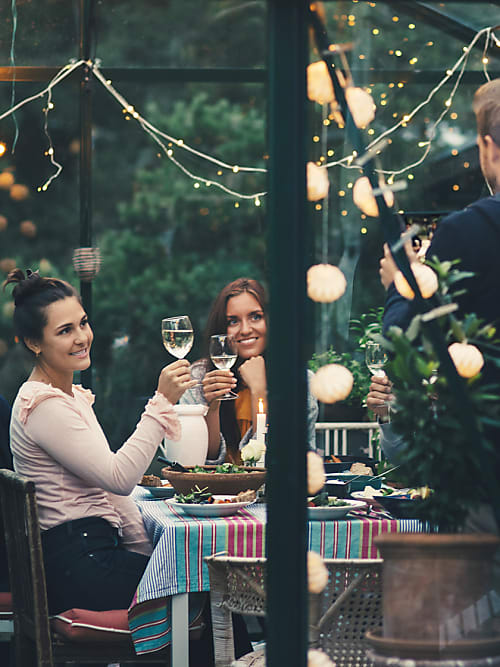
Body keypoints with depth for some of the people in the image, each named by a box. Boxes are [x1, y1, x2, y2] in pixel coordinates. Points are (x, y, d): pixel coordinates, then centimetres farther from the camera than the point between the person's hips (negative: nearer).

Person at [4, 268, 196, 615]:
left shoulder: (74, 396, 17)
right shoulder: (43, 405, -14)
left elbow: (111, 488, 18)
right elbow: (119, 477, -22)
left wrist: (148, 554, 10)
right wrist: (162, 402, -21)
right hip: (75, 569, -9)